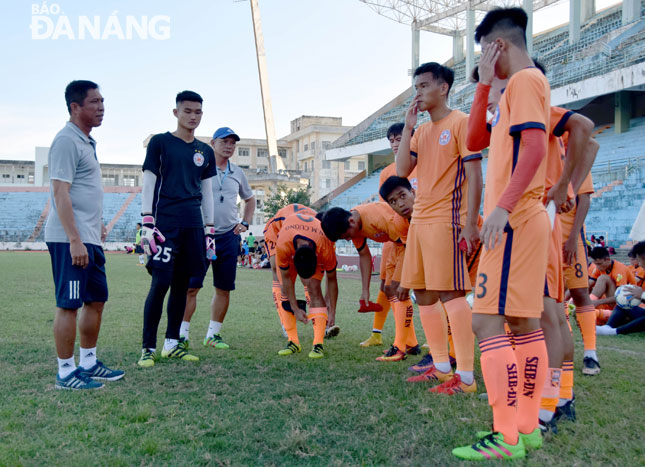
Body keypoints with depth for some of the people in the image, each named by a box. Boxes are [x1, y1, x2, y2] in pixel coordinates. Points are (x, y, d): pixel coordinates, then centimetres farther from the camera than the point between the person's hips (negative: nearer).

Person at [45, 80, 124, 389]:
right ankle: (65, 373, 8)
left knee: (96, 300, 14)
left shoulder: (86, 142, 17)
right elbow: (60, 193, -18)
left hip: (89, 239, 10)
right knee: (69, 305, -3)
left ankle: (88, 363, 26)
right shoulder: (67, 141, -12)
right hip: (70, 239, -10)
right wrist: (75, 240, -22)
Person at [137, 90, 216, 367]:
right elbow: (148, 184, 0)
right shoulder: (160, 143, 3)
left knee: (182, 284, 7)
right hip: (165, 222, -5)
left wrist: (209, 229, 13)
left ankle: (171, 344, 17)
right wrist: (147, 224, -9)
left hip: (193, 225, 5)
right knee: (160, 283, -9)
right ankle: (148, 348, 1)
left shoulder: (205, 152, 16)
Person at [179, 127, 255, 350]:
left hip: (229, 236, 5)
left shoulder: (237, 173, 14)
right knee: (191, 286, -6)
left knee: (224, 288, 6)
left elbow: (250, 199, 29)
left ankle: (213, 334, 17)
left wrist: (245, 223, 16)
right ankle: (183, 334, 3)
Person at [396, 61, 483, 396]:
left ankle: (466, 377, -2)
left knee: (450, 294, -9)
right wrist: (408, 126, 3)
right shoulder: (421, 131, 18)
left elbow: (474, 175, -10)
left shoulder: (460, 122, -4)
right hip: (420, 220, 8)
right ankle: (441, 366, 21)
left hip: (446, 220, -8)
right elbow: (402, 170, 7)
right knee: (424, 295, 9)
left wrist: (470, 224, -17)